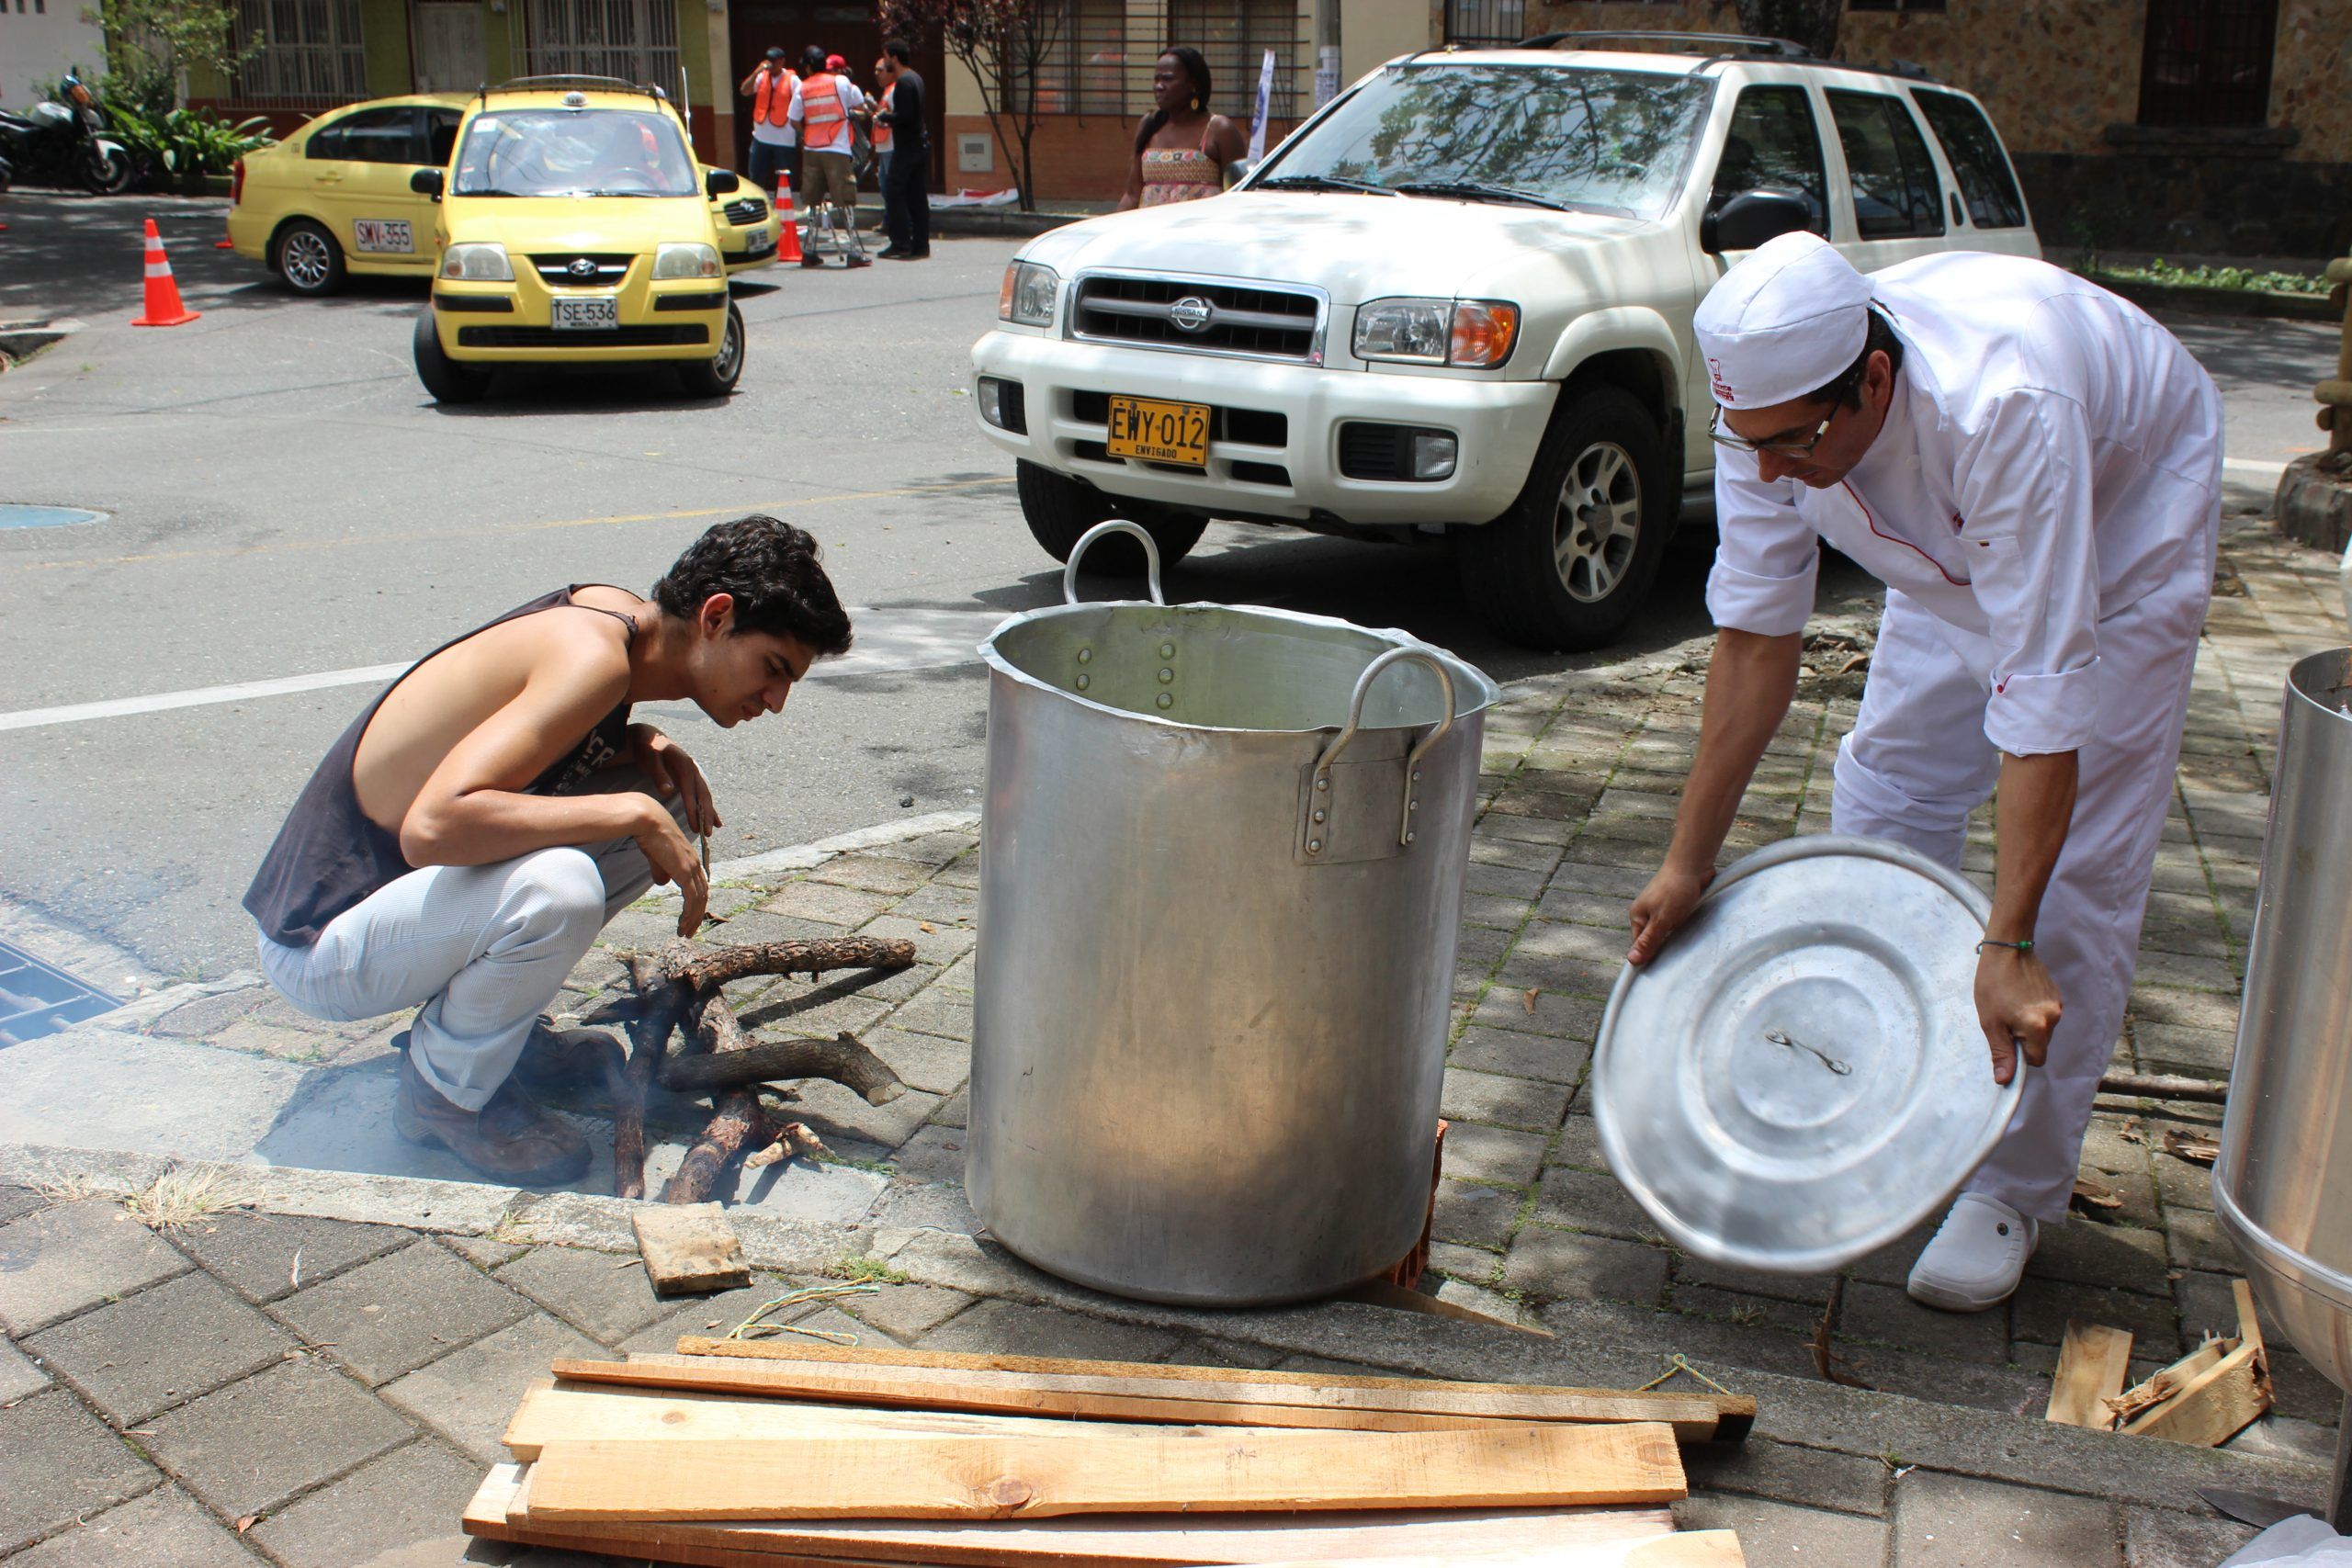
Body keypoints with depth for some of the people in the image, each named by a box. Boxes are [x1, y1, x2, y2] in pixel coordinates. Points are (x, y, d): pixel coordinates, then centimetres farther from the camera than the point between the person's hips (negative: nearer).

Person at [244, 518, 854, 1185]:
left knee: (668, 798, 6)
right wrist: (634, 814, -29)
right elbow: (433, 825, -37)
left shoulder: (618, 614, -1)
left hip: (393, 883, 9)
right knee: (556, 889, -36)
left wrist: (640, 745, -4)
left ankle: (468, 1014, 14)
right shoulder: (595, 655, -26)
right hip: (320, 945, -9)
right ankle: (441, 1096, -6)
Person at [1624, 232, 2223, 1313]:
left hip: (2125, 523, -5)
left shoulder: (2001, 408, -44)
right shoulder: (1772, 399, -26)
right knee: (1883, 798, 5)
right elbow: (1754, 635, -17)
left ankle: (2014, 1191, 2)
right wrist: (1689, 860, -14)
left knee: (2076, 865, -10)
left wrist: (2007, 946, -43)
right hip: (1952, 550, 6)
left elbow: (2042, 690, -42)